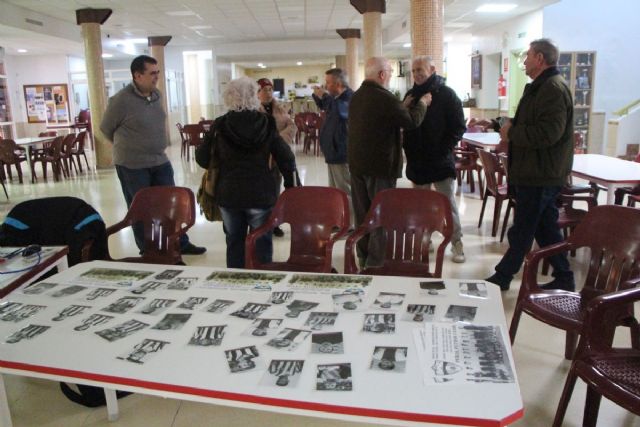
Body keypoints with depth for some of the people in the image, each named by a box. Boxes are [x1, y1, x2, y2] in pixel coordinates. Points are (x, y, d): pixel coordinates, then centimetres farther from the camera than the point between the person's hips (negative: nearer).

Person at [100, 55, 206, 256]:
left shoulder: (157, 95, 4)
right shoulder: (121, 100, -17)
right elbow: (106, 128, -3)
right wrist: (126, 147, 10)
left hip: (160, 162, 6)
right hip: (132, 165, -6)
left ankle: (181, 244, 24)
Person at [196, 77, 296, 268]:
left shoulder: (220, 126, -7)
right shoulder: (267, 124, -7)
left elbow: (202, 159, -1)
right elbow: (287, 159, -7)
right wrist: (290, 187, 4)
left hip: (228, 194, 1)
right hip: (261, 194, -1)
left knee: (234, 242, 17)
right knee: (262, 242, 13)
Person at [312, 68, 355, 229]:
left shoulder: (350, 97, -18)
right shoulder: (337, 97, 12)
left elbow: (340, 111, -38)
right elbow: (324, 107, 30)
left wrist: (324, 96, -27)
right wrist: (318, 96, 9)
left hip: (342, 152, -10)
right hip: (334, 150, 10)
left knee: (345, 189, -4)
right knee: (335, 189, 17)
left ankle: (350, 225, 4)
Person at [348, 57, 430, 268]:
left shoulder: (356, 97, 9)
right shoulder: (384, 98, -18)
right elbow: (412, 121, -10)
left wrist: (403, 106, 17)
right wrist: (422, 104, 7)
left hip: (357, 164, 8)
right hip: (380, 166, -8)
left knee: (362, 214, 15)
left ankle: (363, 257, 24)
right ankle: (376, 262, 5)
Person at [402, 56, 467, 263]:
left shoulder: (446, 94, -6)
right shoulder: (411, 95, 9)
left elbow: (459, 127, -8)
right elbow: (404, 125, 14)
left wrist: (445, 149, -15)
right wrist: (408, 149, 2)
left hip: (441, 160, -5)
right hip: (416, 160, 5)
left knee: (448, 203, 2)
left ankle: (456, 242, 13)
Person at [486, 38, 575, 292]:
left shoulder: (554, 89, -17)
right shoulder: (540, 87, 18)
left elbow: (547, 133, -28)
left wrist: (512, 133, -16)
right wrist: (511, 127, 7)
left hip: (541, 176, -11)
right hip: (535, 174, 11)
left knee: (522, 231, 1)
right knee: (546, 229, 16)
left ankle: (502, 277, 13)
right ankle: (563, 278, 25)